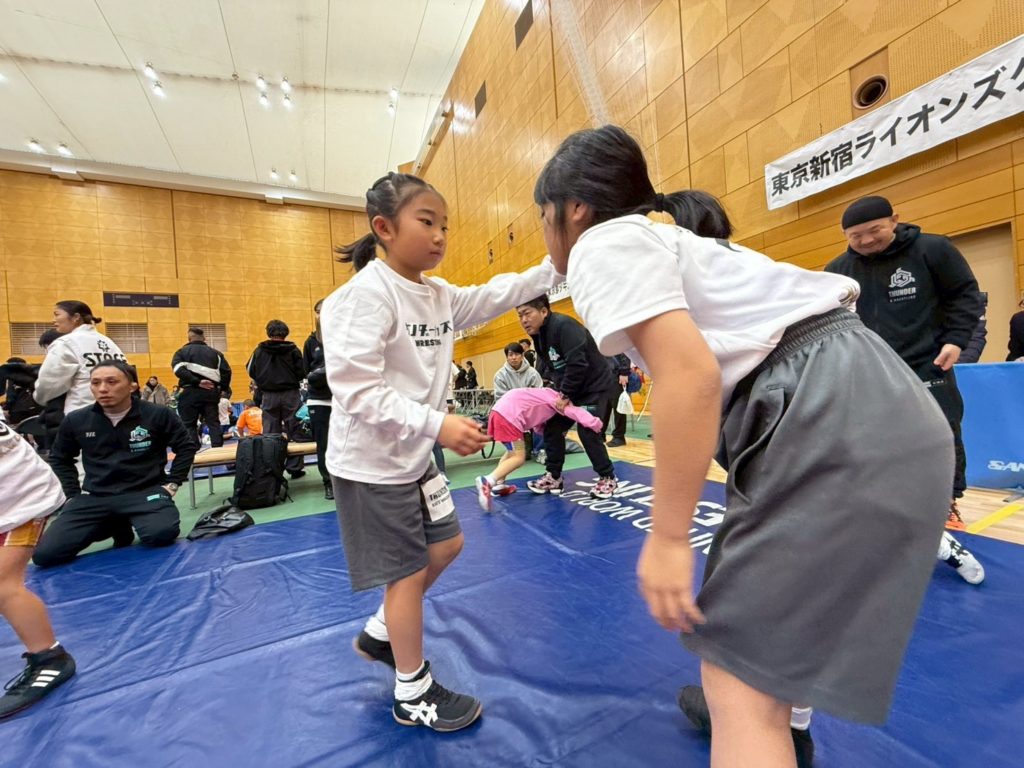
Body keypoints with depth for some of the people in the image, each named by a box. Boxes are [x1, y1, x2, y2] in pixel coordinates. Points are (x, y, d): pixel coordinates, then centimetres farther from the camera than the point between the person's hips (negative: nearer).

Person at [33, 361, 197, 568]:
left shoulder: (158, 415, -8)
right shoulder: (75, 420, 3)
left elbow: (186, 446, 2)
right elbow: (59, 458, 21)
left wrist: (171, 484, -3)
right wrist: (73, 493, 11)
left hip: (146, 492, -4)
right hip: (94, 497, 4)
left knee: (161, 534, -31)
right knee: (45, 554, -12)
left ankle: (129, 524, 7)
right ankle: (116, 527, 15)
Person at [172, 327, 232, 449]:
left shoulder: (182, 352, 9)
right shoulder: (215, 352, 13)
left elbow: (179, 370, -12)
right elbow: (226, 371, 3)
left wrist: (196, 381, -15)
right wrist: (223, 388, 10)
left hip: (191, 392, -2)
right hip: (211, 392, 2)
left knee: (189, 424, 6)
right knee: (213, 422, 7)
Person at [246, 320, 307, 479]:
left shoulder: (259, 350, -1)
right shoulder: (293, 349, -6)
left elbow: (251, 371, 5)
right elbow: (302, 373, -7)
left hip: (269, 396, 2)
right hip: (290, 394, -1)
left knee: (270, 434, 9)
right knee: (294, 431, 6)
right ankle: (294, 467, 7)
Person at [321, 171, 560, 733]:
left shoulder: (440, 296, 5)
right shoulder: (366, 294, -20)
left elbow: (496, 296, 7)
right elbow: (356, 392, -26)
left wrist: (556, 265, -5)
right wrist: (437, 425, -31)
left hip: (414, 456, 9)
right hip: (371, 463, -8)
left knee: (446, 546, 19)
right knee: (408, 571, 6)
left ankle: (379, 633, 43)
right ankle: (413, 694, 33)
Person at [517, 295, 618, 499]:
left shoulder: (564, 326, -26)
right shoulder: (539, 336, 4)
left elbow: (578, 364, -32)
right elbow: (548, 369, 11)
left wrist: (566, 395, -24)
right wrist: (562, 393, 1)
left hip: (594, 384, -9)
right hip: (569, 388, 9)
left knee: (587, 431, -12)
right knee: (552, 428, 3)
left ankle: (607, 478, 8)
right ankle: (553, 476, 15)